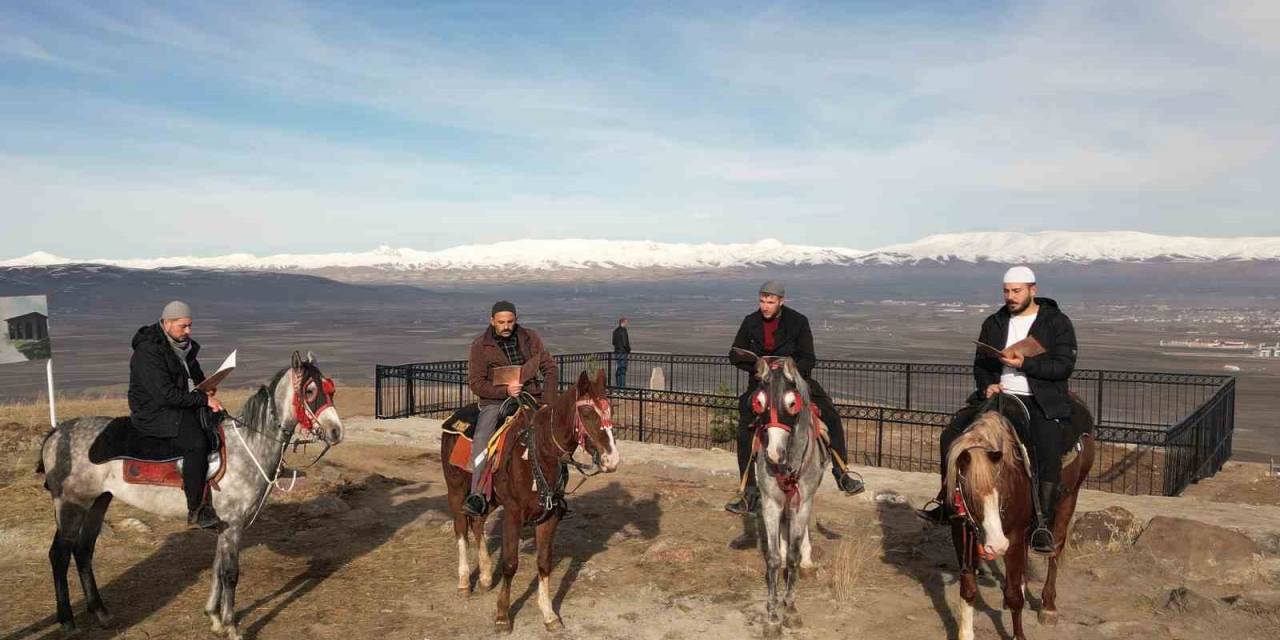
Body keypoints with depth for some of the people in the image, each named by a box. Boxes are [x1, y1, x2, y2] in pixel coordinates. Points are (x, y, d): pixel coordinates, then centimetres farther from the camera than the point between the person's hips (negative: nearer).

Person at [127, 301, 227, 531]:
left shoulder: (184, 346, 13)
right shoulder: (148, 352, -15)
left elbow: (197, 377, 28)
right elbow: (166, 394, -23)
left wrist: (207, 389, 5)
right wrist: (203, 399, -22)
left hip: (185, 410, 9)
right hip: (154, 415, -9)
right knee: (197, 442, -30)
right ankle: (196, 511, -25)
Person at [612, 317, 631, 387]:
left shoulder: (615, 331, 12)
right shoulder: (623, 330, -13)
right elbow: (625, 343, -16)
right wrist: (629, 351, -6)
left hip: (616, 352, 8)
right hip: (623, 352, -7)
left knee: (618, 371, 10)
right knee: (623, 371, -6)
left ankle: (618, 386, 12)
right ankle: (622, 386, -7)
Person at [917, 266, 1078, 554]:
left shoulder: (1057, 322, 2)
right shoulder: (994, 323, 16)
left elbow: (1064, 366, -7)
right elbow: (980, 363, 18)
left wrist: (1024, 363, -19)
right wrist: (987, 385, -3)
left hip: (1042, 402, -4)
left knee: (1049, 455, -27)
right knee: (952, 436, -10)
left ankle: (1043, 524, -13)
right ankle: (948, 504, 1)